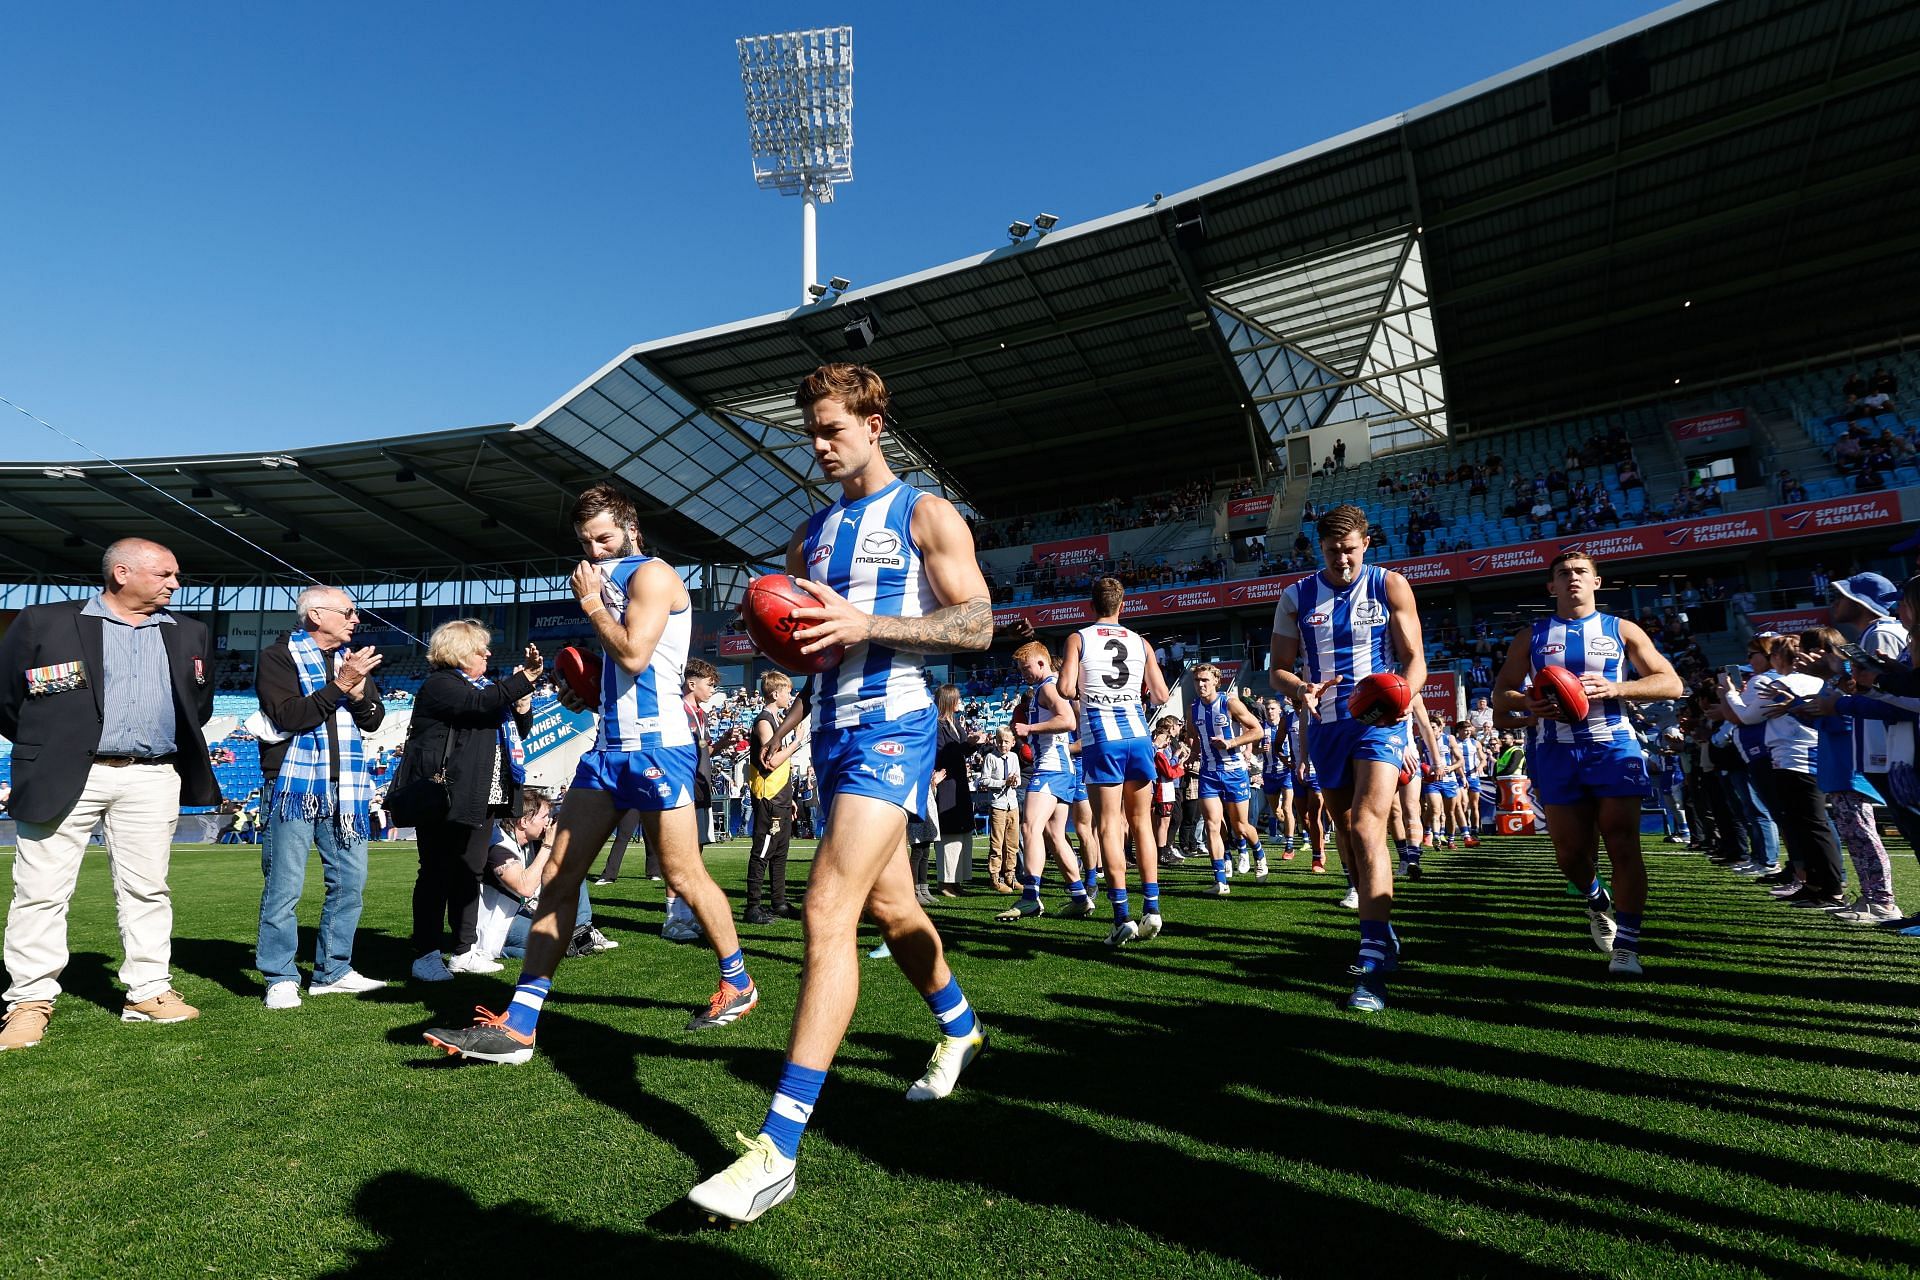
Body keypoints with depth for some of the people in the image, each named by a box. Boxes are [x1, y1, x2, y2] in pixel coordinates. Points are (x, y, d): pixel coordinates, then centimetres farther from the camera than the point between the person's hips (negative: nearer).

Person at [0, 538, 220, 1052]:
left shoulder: (188, 634, 12)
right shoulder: (44, 622, 0)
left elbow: (200, 705, 21)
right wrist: (46, 747, 9)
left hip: (152, 779, 3)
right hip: (64, 777, -3)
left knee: (147, 890, 7)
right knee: (41, 891, 1)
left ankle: (148, 993, 14)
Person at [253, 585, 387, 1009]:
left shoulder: (353, 658, 17)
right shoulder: (278, 657, -1)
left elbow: (374, 720, 11)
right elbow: (288, 716, -15)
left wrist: (359, 693, -7)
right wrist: (340, 686, -17)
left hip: (345, 790, 6)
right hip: (295, 787, -6)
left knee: (350, 880, 8)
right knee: (284, 886, -2)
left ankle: (333, 971, 18)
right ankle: (280, 979, 9)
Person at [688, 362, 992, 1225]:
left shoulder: (926, 516, -1)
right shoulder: (812, 535, 18)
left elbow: (978, 625, -10)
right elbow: (802, 636, 22)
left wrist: (868, 623, -20)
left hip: (892, 724, -7)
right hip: (832, 725, 8)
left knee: (829, 912, -17)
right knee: (889, 905, 17)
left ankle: (778, 1149, -13)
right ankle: (960, 1030, 42)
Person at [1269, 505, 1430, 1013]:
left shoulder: (1390, 586, -2)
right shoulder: (1296, 597, 4)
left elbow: (1415, 659, -1)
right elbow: (1277, 668, 5)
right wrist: (1299, 689, -18)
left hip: (1379, 721, -4)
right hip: (1325, 724, 4)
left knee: (1366, 828, -21)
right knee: (1347, 836, 13)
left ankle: (1374, 964, -22)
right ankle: (1381, 938, 31)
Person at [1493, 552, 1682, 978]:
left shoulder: (1622, 630, 8)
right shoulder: (1531, 636, 10)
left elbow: (1671, 684, 2)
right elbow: (1500, 693, 9)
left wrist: (1614, 688, -16)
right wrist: (1529, 703, -14)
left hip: (1614, 747, -1)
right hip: (1557, 751, 1)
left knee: (1623, 844, -6)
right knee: (1569, 850, 4)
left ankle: (1626, 945, 2)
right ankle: (1597, 900, 36)